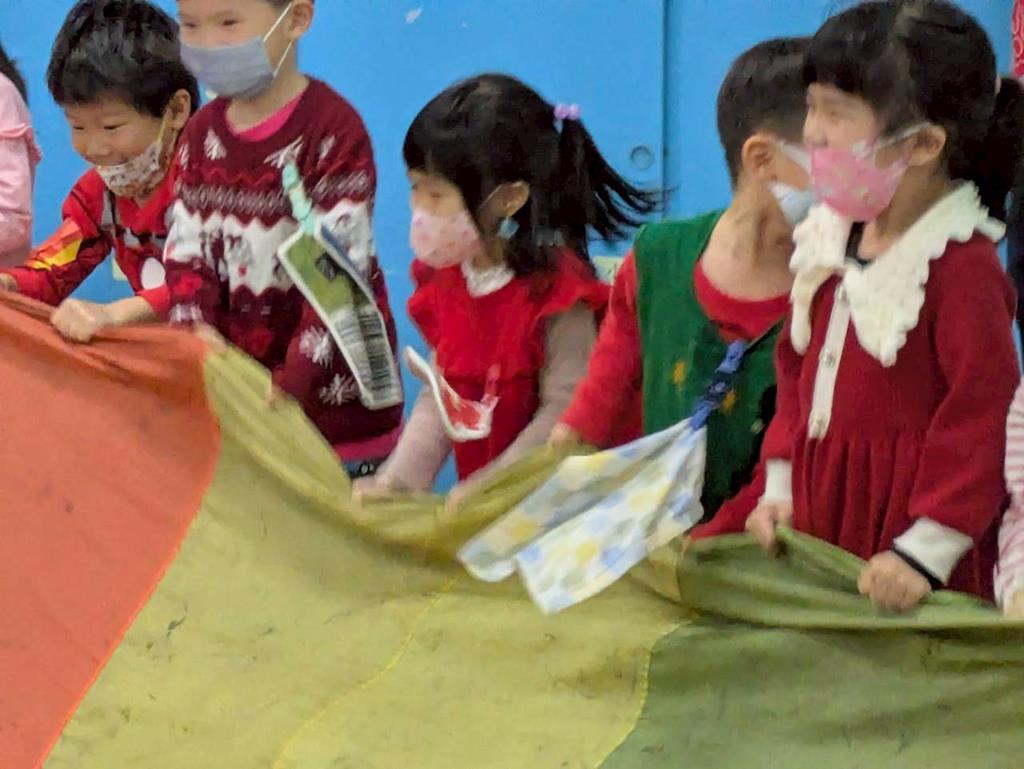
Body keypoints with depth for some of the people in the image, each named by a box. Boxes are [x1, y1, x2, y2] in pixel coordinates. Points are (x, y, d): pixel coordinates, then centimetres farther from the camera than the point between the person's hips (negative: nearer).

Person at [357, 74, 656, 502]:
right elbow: (439, 399, 10)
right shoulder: (445, 282, 9)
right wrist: (398, 480, -3)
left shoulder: (558, 288, -13)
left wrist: (490, 484, -20)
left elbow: (565, 411, -15)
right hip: (476, 500, 6)